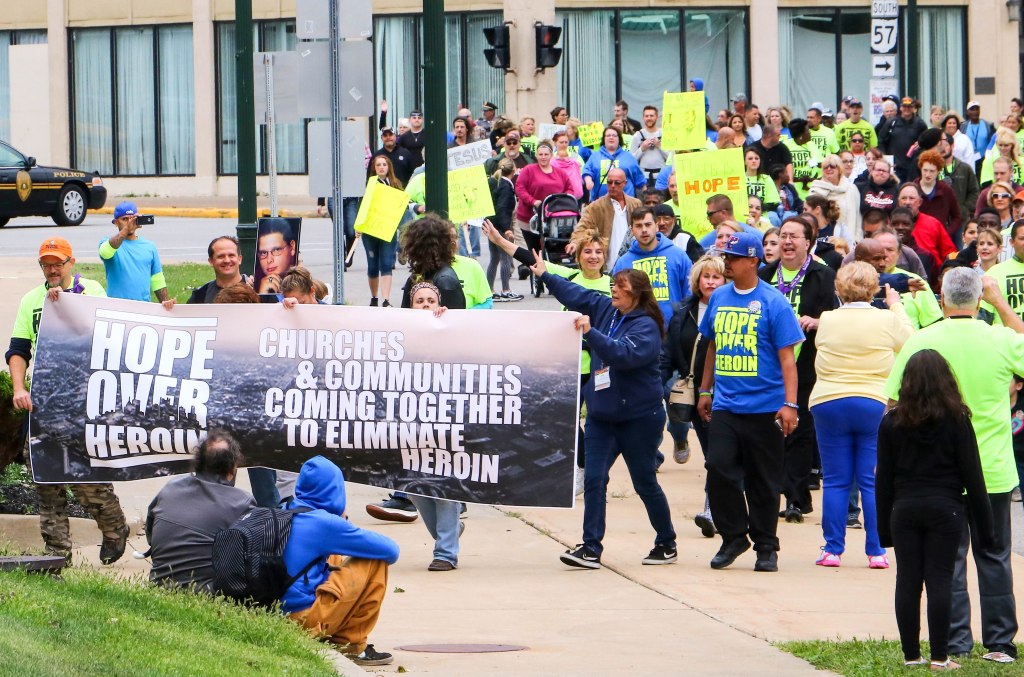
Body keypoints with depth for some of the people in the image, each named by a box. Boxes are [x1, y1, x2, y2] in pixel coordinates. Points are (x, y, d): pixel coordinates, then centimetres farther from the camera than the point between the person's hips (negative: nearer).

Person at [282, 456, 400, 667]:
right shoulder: (324, 522, -13)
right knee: (375, 563, -1)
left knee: (336, 561, 30)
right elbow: (391, 551, -6)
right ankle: (351, 645, 4)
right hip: (307, 619, -8)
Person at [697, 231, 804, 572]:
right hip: (724, 404, 4)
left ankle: (766, 547, 15)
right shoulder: (718, 298, 9)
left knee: (763, 481, 4)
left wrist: (790, 404, -14)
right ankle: (733, 537, 7)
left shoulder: (773, 302, -7)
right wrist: (705, 391, 20)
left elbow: (786, 357, -8)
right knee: (719, 469, -9)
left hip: (764, 406, -4)